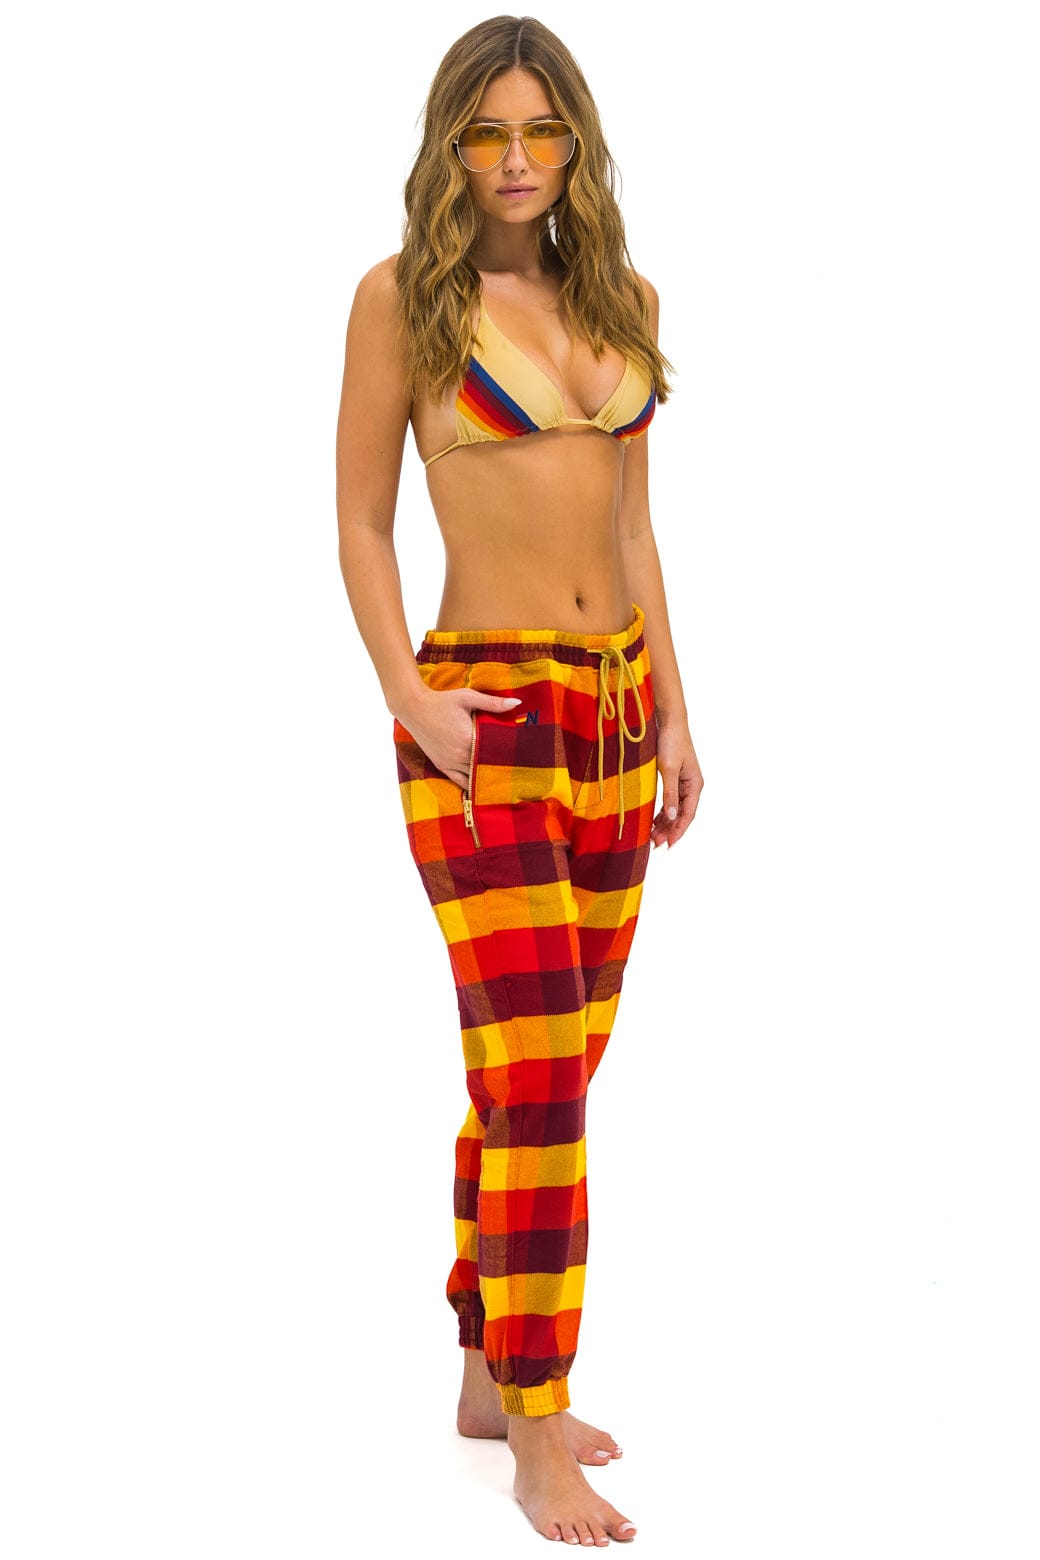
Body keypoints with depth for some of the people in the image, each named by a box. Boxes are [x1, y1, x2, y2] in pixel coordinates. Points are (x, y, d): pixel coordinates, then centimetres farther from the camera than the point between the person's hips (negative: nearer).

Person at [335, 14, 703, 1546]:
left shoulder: (622, 297, 10)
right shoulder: (402, 295, -4)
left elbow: (632, 520, 14)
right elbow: (361, 520, -3)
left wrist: (673, 717, 11)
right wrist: (408, 697, -15)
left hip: (616, 708, 6)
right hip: (488, 716, -6)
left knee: (541, 1072, 12)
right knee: (538, 1078, -9)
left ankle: (492, 1377, 25)